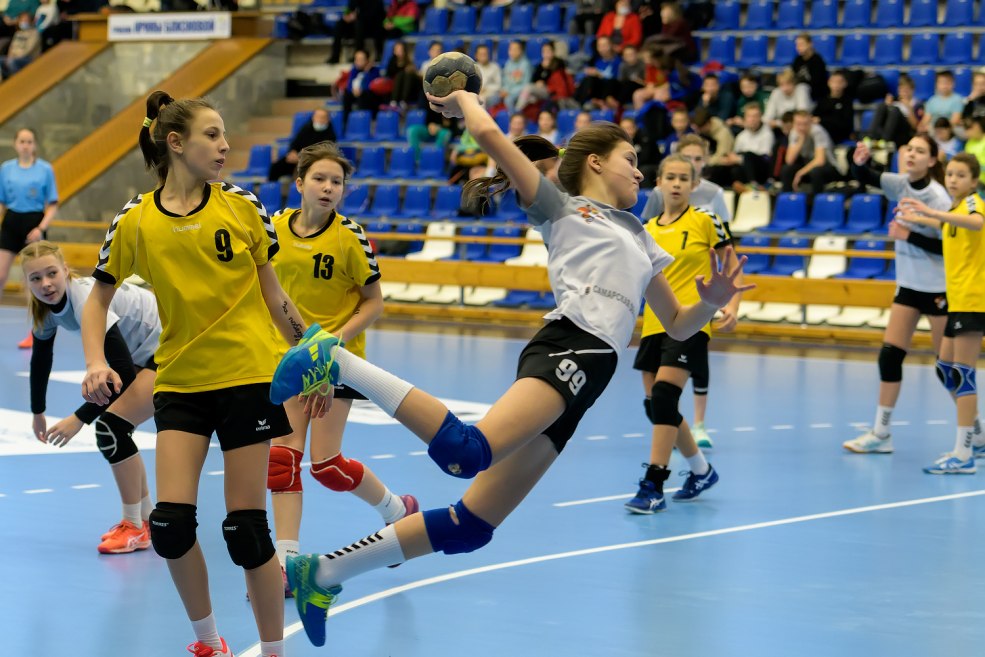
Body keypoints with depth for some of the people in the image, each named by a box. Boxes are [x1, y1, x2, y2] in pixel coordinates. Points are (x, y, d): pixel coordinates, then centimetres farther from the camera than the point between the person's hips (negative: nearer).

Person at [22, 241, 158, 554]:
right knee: (114, 431, 8)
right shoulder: (46, 305, -7)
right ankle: (146, 519, 23)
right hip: (142, 352, 9)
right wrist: (38, 412, 15)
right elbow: (41, 360, 10)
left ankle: (135, 528, -6)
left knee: (111, 426, -17)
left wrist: (80, 418, -33)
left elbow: (123, 370, -35)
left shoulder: (86, 300, -33)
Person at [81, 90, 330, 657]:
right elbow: (99, 298, 9)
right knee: (171, 524, -9)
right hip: (180, 381, 1)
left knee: (246, 529, -4)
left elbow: (274, 296, 8)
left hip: (249, 376, -1)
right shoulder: (135, 221, 0)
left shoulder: (242, 207, -1)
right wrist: (96, 362, -7)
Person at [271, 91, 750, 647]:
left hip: (582, 381, 7)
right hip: (569, 347, -7)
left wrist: (711, 302, 11)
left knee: (472, 525, 0)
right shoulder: (561, 206, 12)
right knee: (466, 452, -37)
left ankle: (325, 572, 6)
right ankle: (339, 361, -27)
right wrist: (464, 99, 21)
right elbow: (489, 133, 0)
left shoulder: (639, 239, 32)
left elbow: (678, 324, 33)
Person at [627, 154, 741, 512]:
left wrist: (732, 304, -12)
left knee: (664, 394, -19)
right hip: (654, 323, 6)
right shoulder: (646, 230, 11)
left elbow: (731, 267, 1)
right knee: (654, 403, 7)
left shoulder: (706, 220, -2)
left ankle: (653, 486, -17)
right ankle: (701, 470, 30)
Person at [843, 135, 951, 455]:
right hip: (909, 284, 6)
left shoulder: (938, 197, -18)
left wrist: (908, 235, -23)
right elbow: (865, 177, -2)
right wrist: (859, 162, -23)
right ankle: (880, 433, 5)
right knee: (889, 355, 0)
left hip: (938, 288, -6)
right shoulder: (901, 185, 0)